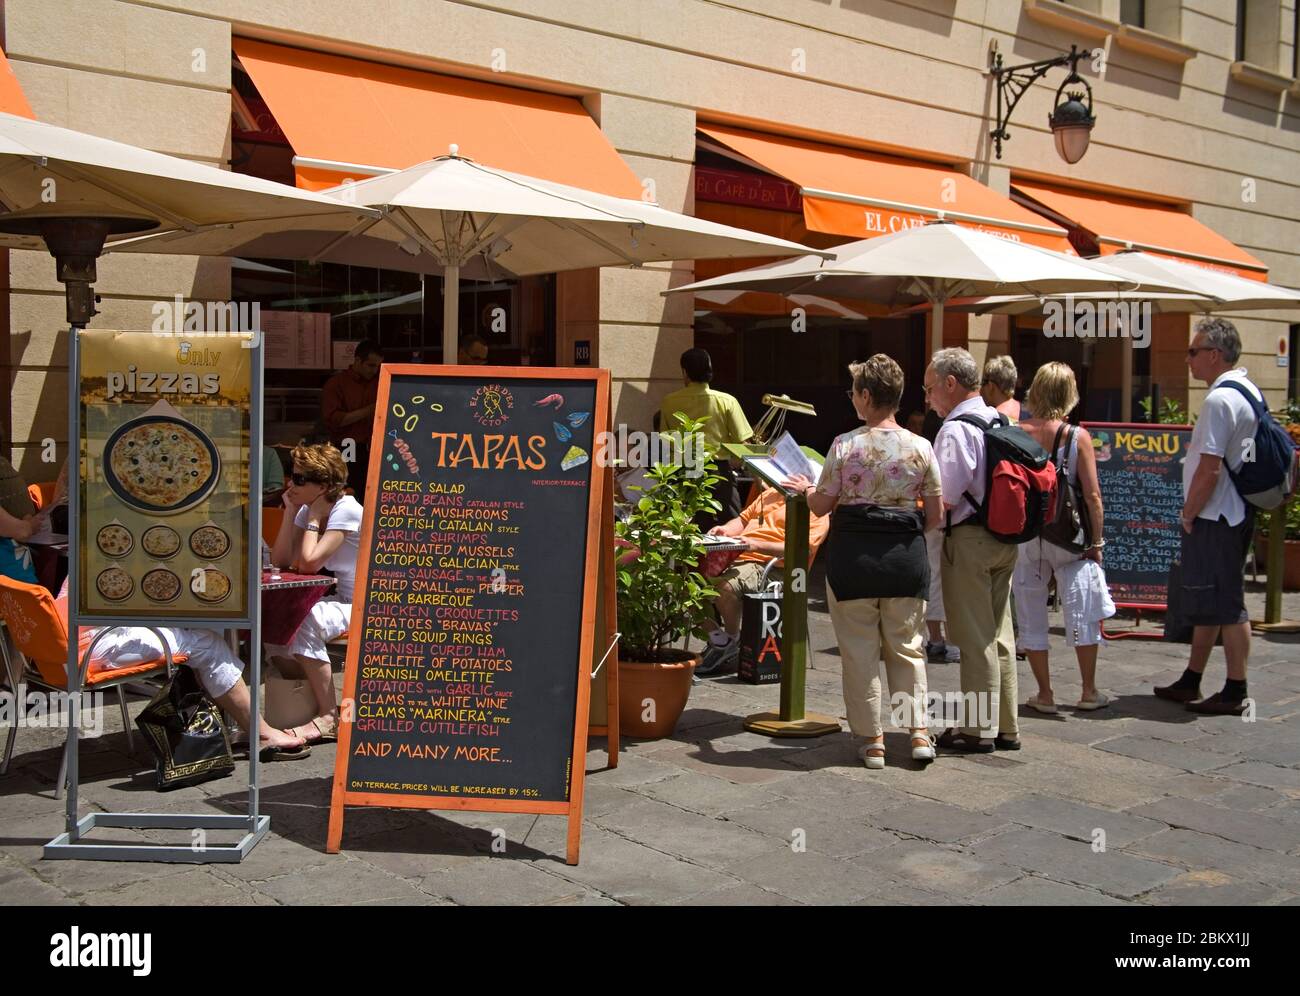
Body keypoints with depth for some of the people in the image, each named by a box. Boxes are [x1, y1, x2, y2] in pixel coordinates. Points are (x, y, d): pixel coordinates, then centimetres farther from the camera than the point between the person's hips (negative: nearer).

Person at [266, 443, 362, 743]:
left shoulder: (346, 511, -18)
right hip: (341, 600, 9)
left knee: (304, 622, -31)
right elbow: (280, 561, -1)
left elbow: (309, 563, -27)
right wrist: (291, 512, -3)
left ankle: (329, 717, -22)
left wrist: (314, 518, -14)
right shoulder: (307, 511, 7)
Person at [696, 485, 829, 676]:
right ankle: (713, 635, 0)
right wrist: (724, 530, 9)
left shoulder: (817, 510, 1)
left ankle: (732, 642, -10)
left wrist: (757, 545, -23)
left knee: (726, 586, -35)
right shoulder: (772, 493, 26)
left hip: (768, 565, -8)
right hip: (734, 556, 8)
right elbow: (744, 518, 33)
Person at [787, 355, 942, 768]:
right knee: (907, 647, 16)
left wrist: (807, 489, 20)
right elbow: (934, 516, 2)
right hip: (907, 554, 2)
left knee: (860, 650, 8)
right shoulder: (921, 447, -2)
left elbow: (821, 506, -1)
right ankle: (918, 731, 12)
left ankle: (872, 739, 13)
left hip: (854, 553, -2)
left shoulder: (845, 445, -8)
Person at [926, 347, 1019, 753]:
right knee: (999, 635, 14)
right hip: (1004, 538, 8)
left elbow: (944, 500, -20)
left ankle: (978, 730, 8)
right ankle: (1005, 727, 23)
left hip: (968, 540, -8)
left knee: (974, 638, 0)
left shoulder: (956, 430, -16)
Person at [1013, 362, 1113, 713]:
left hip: (1025, 536, 1)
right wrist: (1096, 541, 2)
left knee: (1031, 615, 11)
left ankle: (1044, 694, 15)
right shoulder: (1077, 437, -8)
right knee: (1082, 612, 12)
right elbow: (1092, 495, -8)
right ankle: (1089, 692, 19)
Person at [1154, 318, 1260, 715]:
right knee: (1207, 602, 16)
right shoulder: (1249, 391, 14)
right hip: (1236, 513, 10)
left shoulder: (1220, 399, -18)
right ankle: (1190, 683, 25)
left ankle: (1235, 692, 4)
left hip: (1213, 517, -10)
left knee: (1225, 604, -3)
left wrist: (1188, 514, -10)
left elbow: (1209, 469, -23)